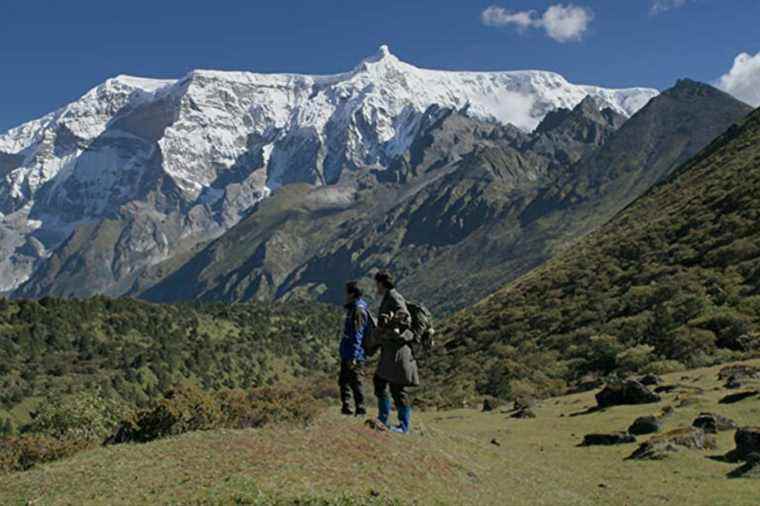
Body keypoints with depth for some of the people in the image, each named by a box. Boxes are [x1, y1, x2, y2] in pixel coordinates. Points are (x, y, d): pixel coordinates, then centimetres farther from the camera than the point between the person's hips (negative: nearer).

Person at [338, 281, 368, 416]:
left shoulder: (359, 310, -17)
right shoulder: (353, 308, 15)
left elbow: (358, 335, -21)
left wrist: (354, 357, -23)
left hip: (354, 355, -10)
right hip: (346, 354, 10)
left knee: (355, 382, -4)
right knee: (343, 381, 13)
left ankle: (360, 409, 2)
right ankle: (346, 407, 20)